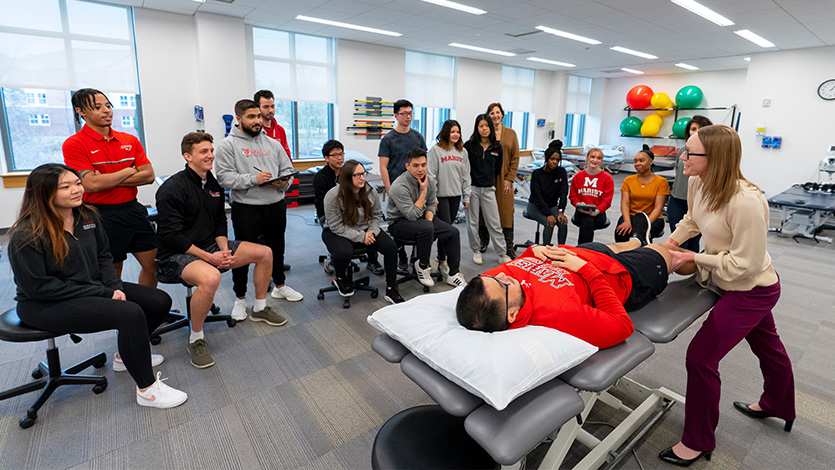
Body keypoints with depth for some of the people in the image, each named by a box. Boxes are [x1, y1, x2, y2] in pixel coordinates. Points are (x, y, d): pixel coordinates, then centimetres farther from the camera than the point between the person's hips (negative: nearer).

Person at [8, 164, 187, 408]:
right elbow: (39, 287, -19)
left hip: (94, 287, 8)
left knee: (160, 301, -2)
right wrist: (104, 294, -20)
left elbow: (103, 256, 11)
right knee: (130, 314, -30)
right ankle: (147, 389, -16)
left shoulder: (87, 216, 1)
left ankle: (127, 355, 23)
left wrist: (115, 287, -7)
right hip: (45, 305, -8)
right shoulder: (26, 236, -19)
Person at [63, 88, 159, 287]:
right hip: (102, 216, -4)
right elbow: (91, 184, -18)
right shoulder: (73, 144, -7)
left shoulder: (130, 140, 7)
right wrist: (128, 171, -7)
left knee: (153, 263, 9)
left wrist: (108, 180, -11)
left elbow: (148, 176, -2)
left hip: (133, 209, 5)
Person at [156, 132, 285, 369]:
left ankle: (259, 309, 20)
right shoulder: (173, 188, -17)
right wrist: (209, 257, -22)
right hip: (176, 255, -8)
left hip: (211, 246, 8)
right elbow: (171, 236, -20)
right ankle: (196, 338, -15)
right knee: (210, 277, -40)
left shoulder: (214, 185, 7)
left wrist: (224, 250, -6)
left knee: (265, 253, 1)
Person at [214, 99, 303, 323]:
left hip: (276, 205, 5)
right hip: (246, 208, -4)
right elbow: (225, 178, -13)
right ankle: (240, 298, 21)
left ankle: (280, 286, 38)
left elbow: (287, 168, 12)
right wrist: (254, 179, -22)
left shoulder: (272, 143, 11)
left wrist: (284, 182, -10)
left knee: (277, 248, 18)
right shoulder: (228, 145, -4)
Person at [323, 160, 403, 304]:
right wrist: (361, 237, -23)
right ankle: (340, 277, 4)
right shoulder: (333, 196, -20)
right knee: (344, 253, -36)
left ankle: (391, 290, -3)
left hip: (365, 229, 4)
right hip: (337, 233, -4)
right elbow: (336, 226, -19)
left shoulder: (371, 191, -6)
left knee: (391, 247, -16)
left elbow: (377, 215, 7)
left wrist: (372, 232, -13)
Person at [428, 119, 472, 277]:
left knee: (448, 226, 10)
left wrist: (466, 196, 11)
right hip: (441, 195, -5)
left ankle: (442, 254, 24)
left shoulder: (462, 151, 12)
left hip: (456, 195, 5)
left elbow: (466, 175, 14)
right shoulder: (436, 150, -4)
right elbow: (431, 175, -8)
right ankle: (442, 262, 1)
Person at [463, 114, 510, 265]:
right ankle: (476, 251, 23)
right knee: (472, 222, 7)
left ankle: (502, 254, 12)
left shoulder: (497, 147, 4)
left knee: (494, 223, 4)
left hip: (488, 189, 2)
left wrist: (494, 186, 13)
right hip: (472, 188, -2)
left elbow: (498, 169, 13)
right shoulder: (469, 145, -4)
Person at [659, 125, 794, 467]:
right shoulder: (698, 183, -9)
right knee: (767, 345, 30)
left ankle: (698, 442, 13)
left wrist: (697, 258, -20)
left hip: (751, 290, -9)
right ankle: (779, 406, 58)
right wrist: (672, 241, -1)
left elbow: (745, 263, -27)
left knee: (700, 358, -8)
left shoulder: (745, 202, -34)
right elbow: (693, 218, 12)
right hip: (731, 284, 9)